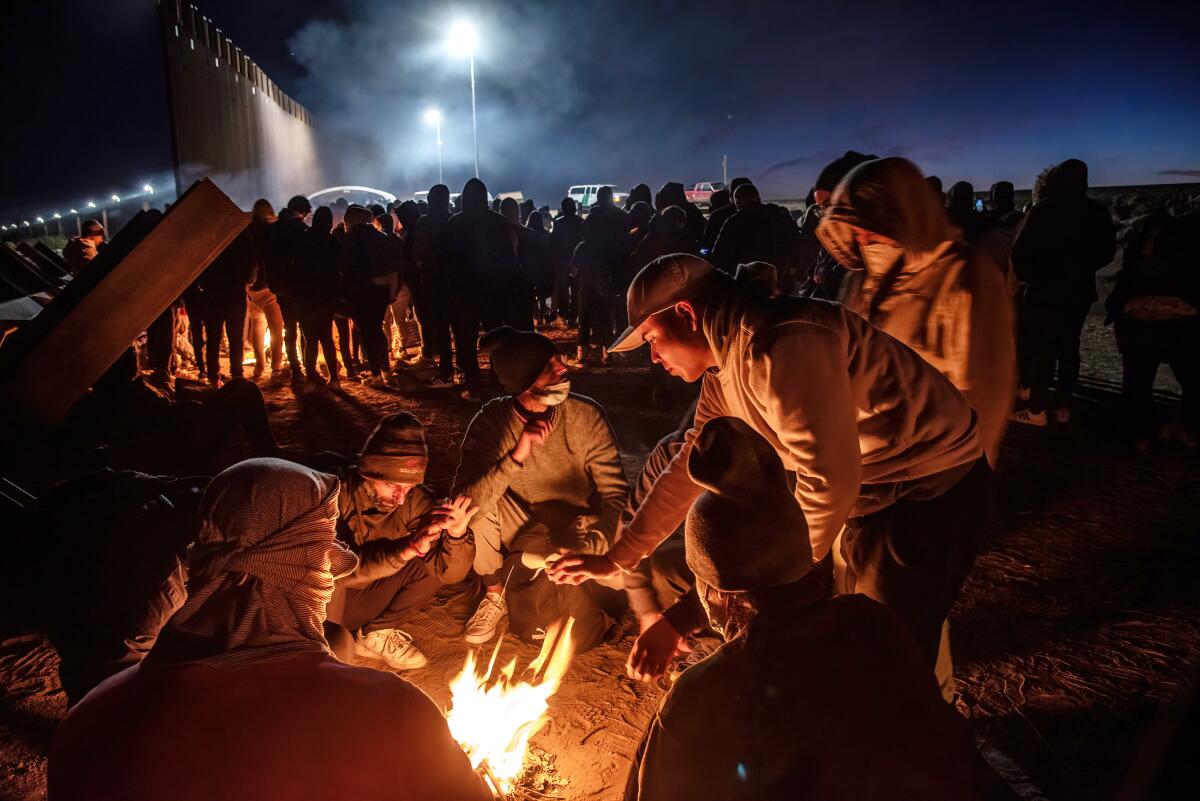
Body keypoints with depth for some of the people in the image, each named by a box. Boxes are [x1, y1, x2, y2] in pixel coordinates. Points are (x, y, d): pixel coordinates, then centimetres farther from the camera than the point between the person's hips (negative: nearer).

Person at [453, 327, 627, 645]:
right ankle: (495, 596, -2)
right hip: (528, 534, 1)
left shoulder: (586, 414, -19)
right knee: (480, 498, -28)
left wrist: (592, 548, -30)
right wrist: (516, 456, -41)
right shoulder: (491, 421, -19)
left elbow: (616, 494, -15)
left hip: (580, 531, 0)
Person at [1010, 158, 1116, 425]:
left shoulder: (1044, 209, -13)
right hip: (1079, 290, 5)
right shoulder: (1097, 211, 3)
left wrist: (1026, 276, 1)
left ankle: (1037, 411, 0)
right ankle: (1063, 407, 18)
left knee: (1041, 348, -2)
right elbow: (1107, 251, 12)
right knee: (1068, 347, 12)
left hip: (1045, 290, -5)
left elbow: (1021, 249, -15)